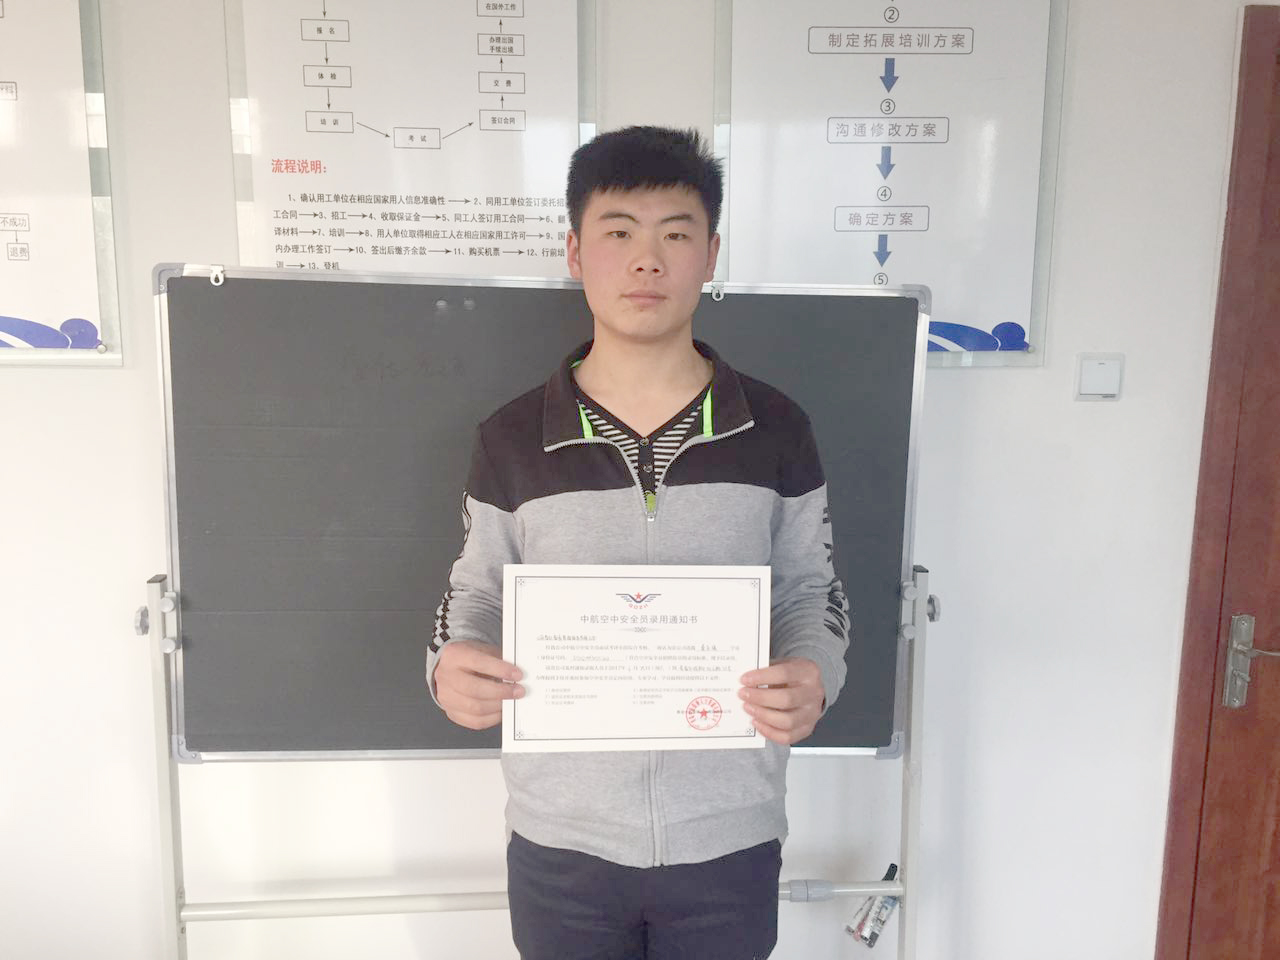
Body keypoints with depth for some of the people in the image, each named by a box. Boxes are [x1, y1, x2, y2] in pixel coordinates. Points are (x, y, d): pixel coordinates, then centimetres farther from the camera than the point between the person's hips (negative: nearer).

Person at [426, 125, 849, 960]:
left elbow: (813, 592, 3)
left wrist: (814, 676, -17)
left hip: (728, 839, 0)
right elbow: (476, 595, 3)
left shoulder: (775, 431, -5)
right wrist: (452, 665, -18)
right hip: (561, 843, 0)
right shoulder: (512, 438, -6)